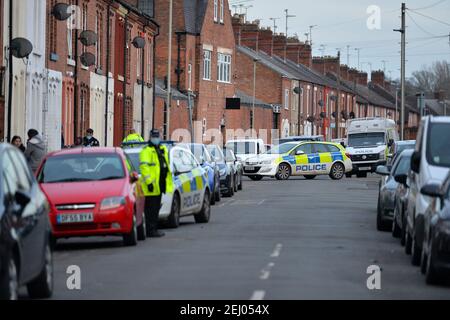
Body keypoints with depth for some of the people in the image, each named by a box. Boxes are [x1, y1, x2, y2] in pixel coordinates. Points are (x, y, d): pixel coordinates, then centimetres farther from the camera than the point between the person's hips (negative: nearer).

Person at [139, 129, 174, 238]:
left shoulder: (163, 149, 19)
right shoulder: (146, 151, -8)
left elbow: (167, 165, 27)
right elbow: (144, 167, -16)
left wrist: (169, 180, 25)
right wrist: (149, 182, -22)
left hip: (160, 184, 9)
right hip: (151, 184, -9)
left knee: (156, 208, 14)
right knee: (151, 209, -8)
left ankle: (154, 229, 20)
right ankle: (150, 230, -7)